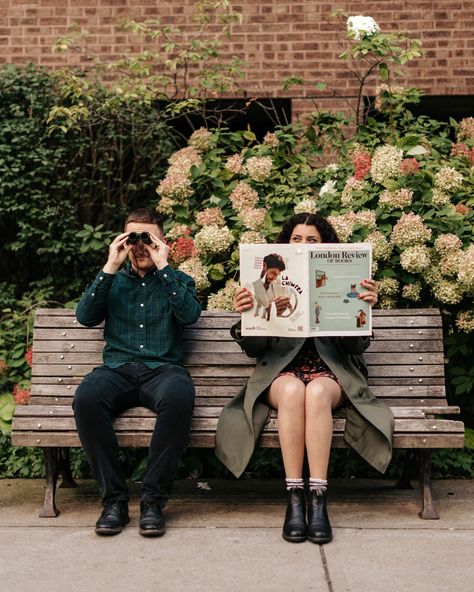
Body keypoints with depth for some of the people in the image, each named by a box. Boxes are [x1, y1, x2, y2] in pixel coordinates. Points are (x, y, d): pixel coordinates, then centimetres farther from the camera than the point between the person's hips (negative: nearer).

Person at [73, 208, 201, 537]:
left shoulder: (177, 281, 19)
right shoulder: (113, 281, 23)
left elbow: (190, 314, -3)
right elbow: (85, 316, 5)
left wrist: (163, 267, -3)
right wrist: (110, 268, 1)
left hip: (163, 368, -1)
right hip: (117, 369, 2)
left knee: (179, 396, -38)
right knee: (86, 398, -34)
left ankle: (154, 499, -25)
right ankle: (114, 498, -22)